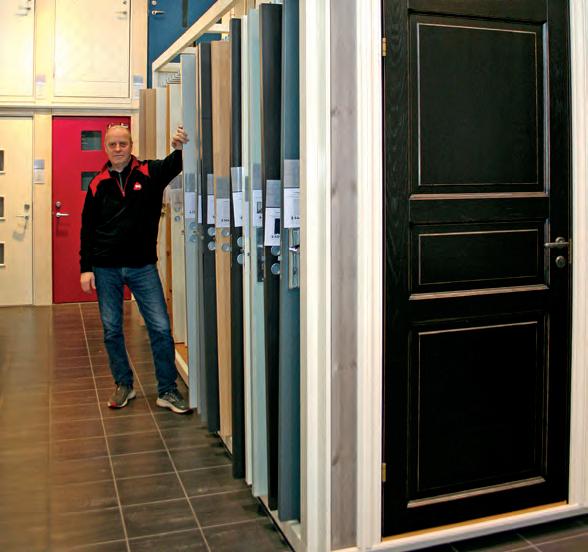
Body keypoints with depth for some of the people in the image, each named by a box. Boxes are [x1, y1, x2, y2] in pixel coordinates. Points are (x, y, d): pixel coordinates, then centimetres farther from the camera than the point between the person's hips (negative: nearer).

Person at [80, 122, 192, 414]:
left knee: (161, 327, -3)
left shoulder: (149, 173, 0)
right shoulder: (98, 184, 4)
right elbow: (88, 229, 5)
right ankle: (123, 385, 26)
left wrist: (179, 148, -42)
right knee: (112, 330, 9)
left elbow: (172, 166, -19)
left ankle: (167, 391, 8)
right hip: (106, 269, 2)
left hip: (142, 266, -1)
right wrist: (85, 268, -1)